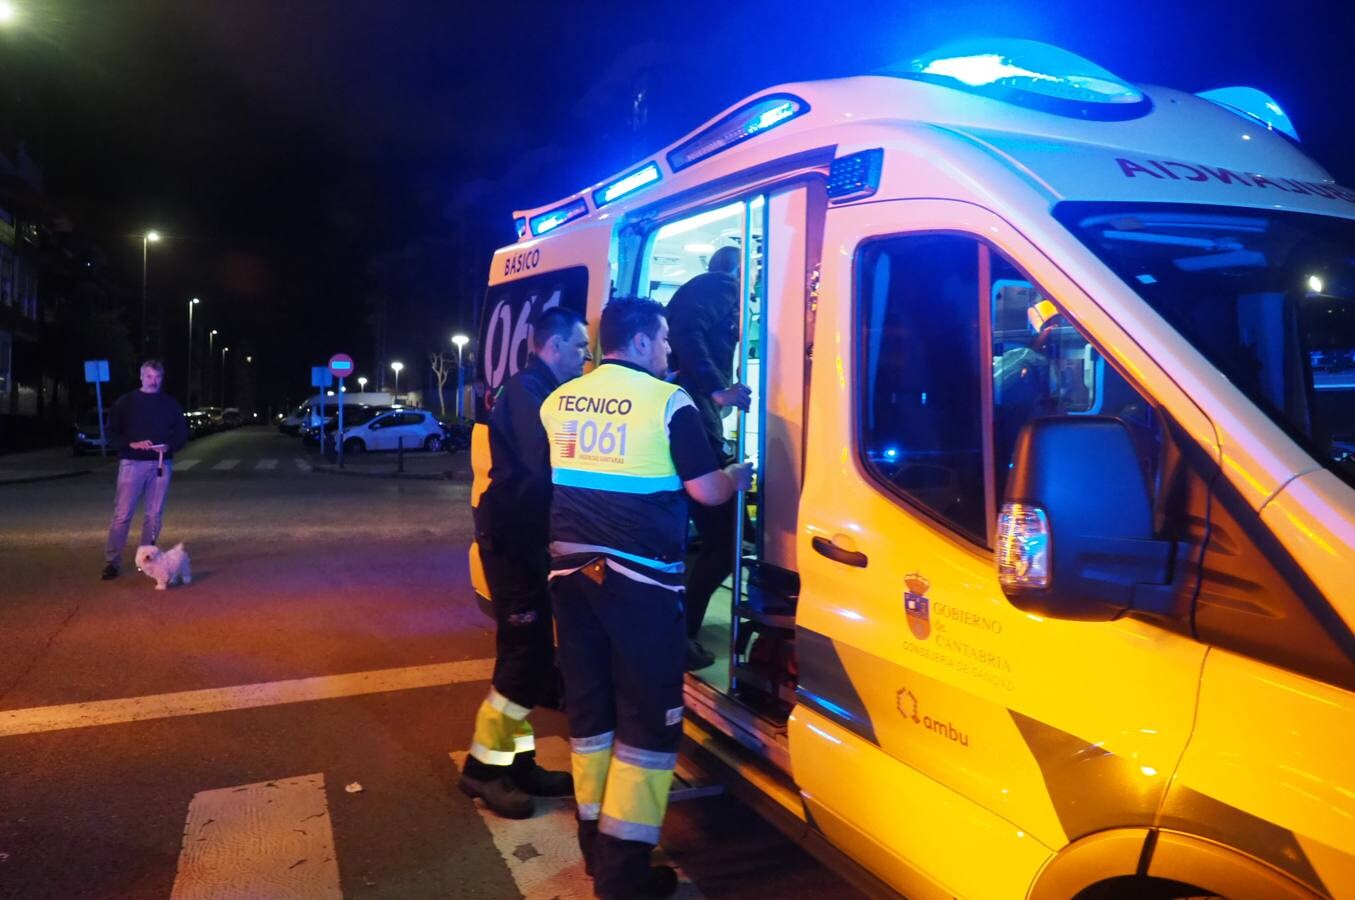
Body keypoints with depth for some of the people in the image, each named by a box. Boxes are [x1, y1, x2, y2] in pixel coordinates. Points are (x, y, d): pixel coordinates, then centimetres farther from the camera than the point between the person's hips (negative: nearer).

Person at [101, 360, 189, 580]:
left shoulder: (171, 404, 10)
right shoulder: (126, 402, 4)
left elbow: (182, 433, 11)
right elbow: (112, 434, 2)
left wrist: (168, 446, -8)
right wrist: (132, 444, -15)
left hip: (161, 464, 2)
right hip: (132, 463, -2)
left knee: (154, 515, 5)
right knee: (122, 514, -5)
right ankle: (111, 561, 1)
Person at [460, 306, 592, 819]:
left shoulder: (538, 392, 17)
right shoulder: (528, 391, -14)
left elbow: (550, 466, 16)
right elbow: (541, 473, -21)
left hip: (523, 540, 10)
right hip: (513, 541, -10)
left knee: (529, 655, 13)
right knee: (525, 657, -5)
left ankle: (517, 761, 22)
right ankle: (484, 766, 8)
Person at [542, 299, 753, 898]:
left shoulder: (559, 401, 9)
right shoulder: (667, 402, -10)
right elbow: (706, 491, -8)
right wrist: (738, 477, 12)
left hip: (571, 568, 7)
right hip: (638, 576, -6)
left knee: (588, 703, 15)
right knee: (648, 713, 3)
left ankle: (595, 838, 26)